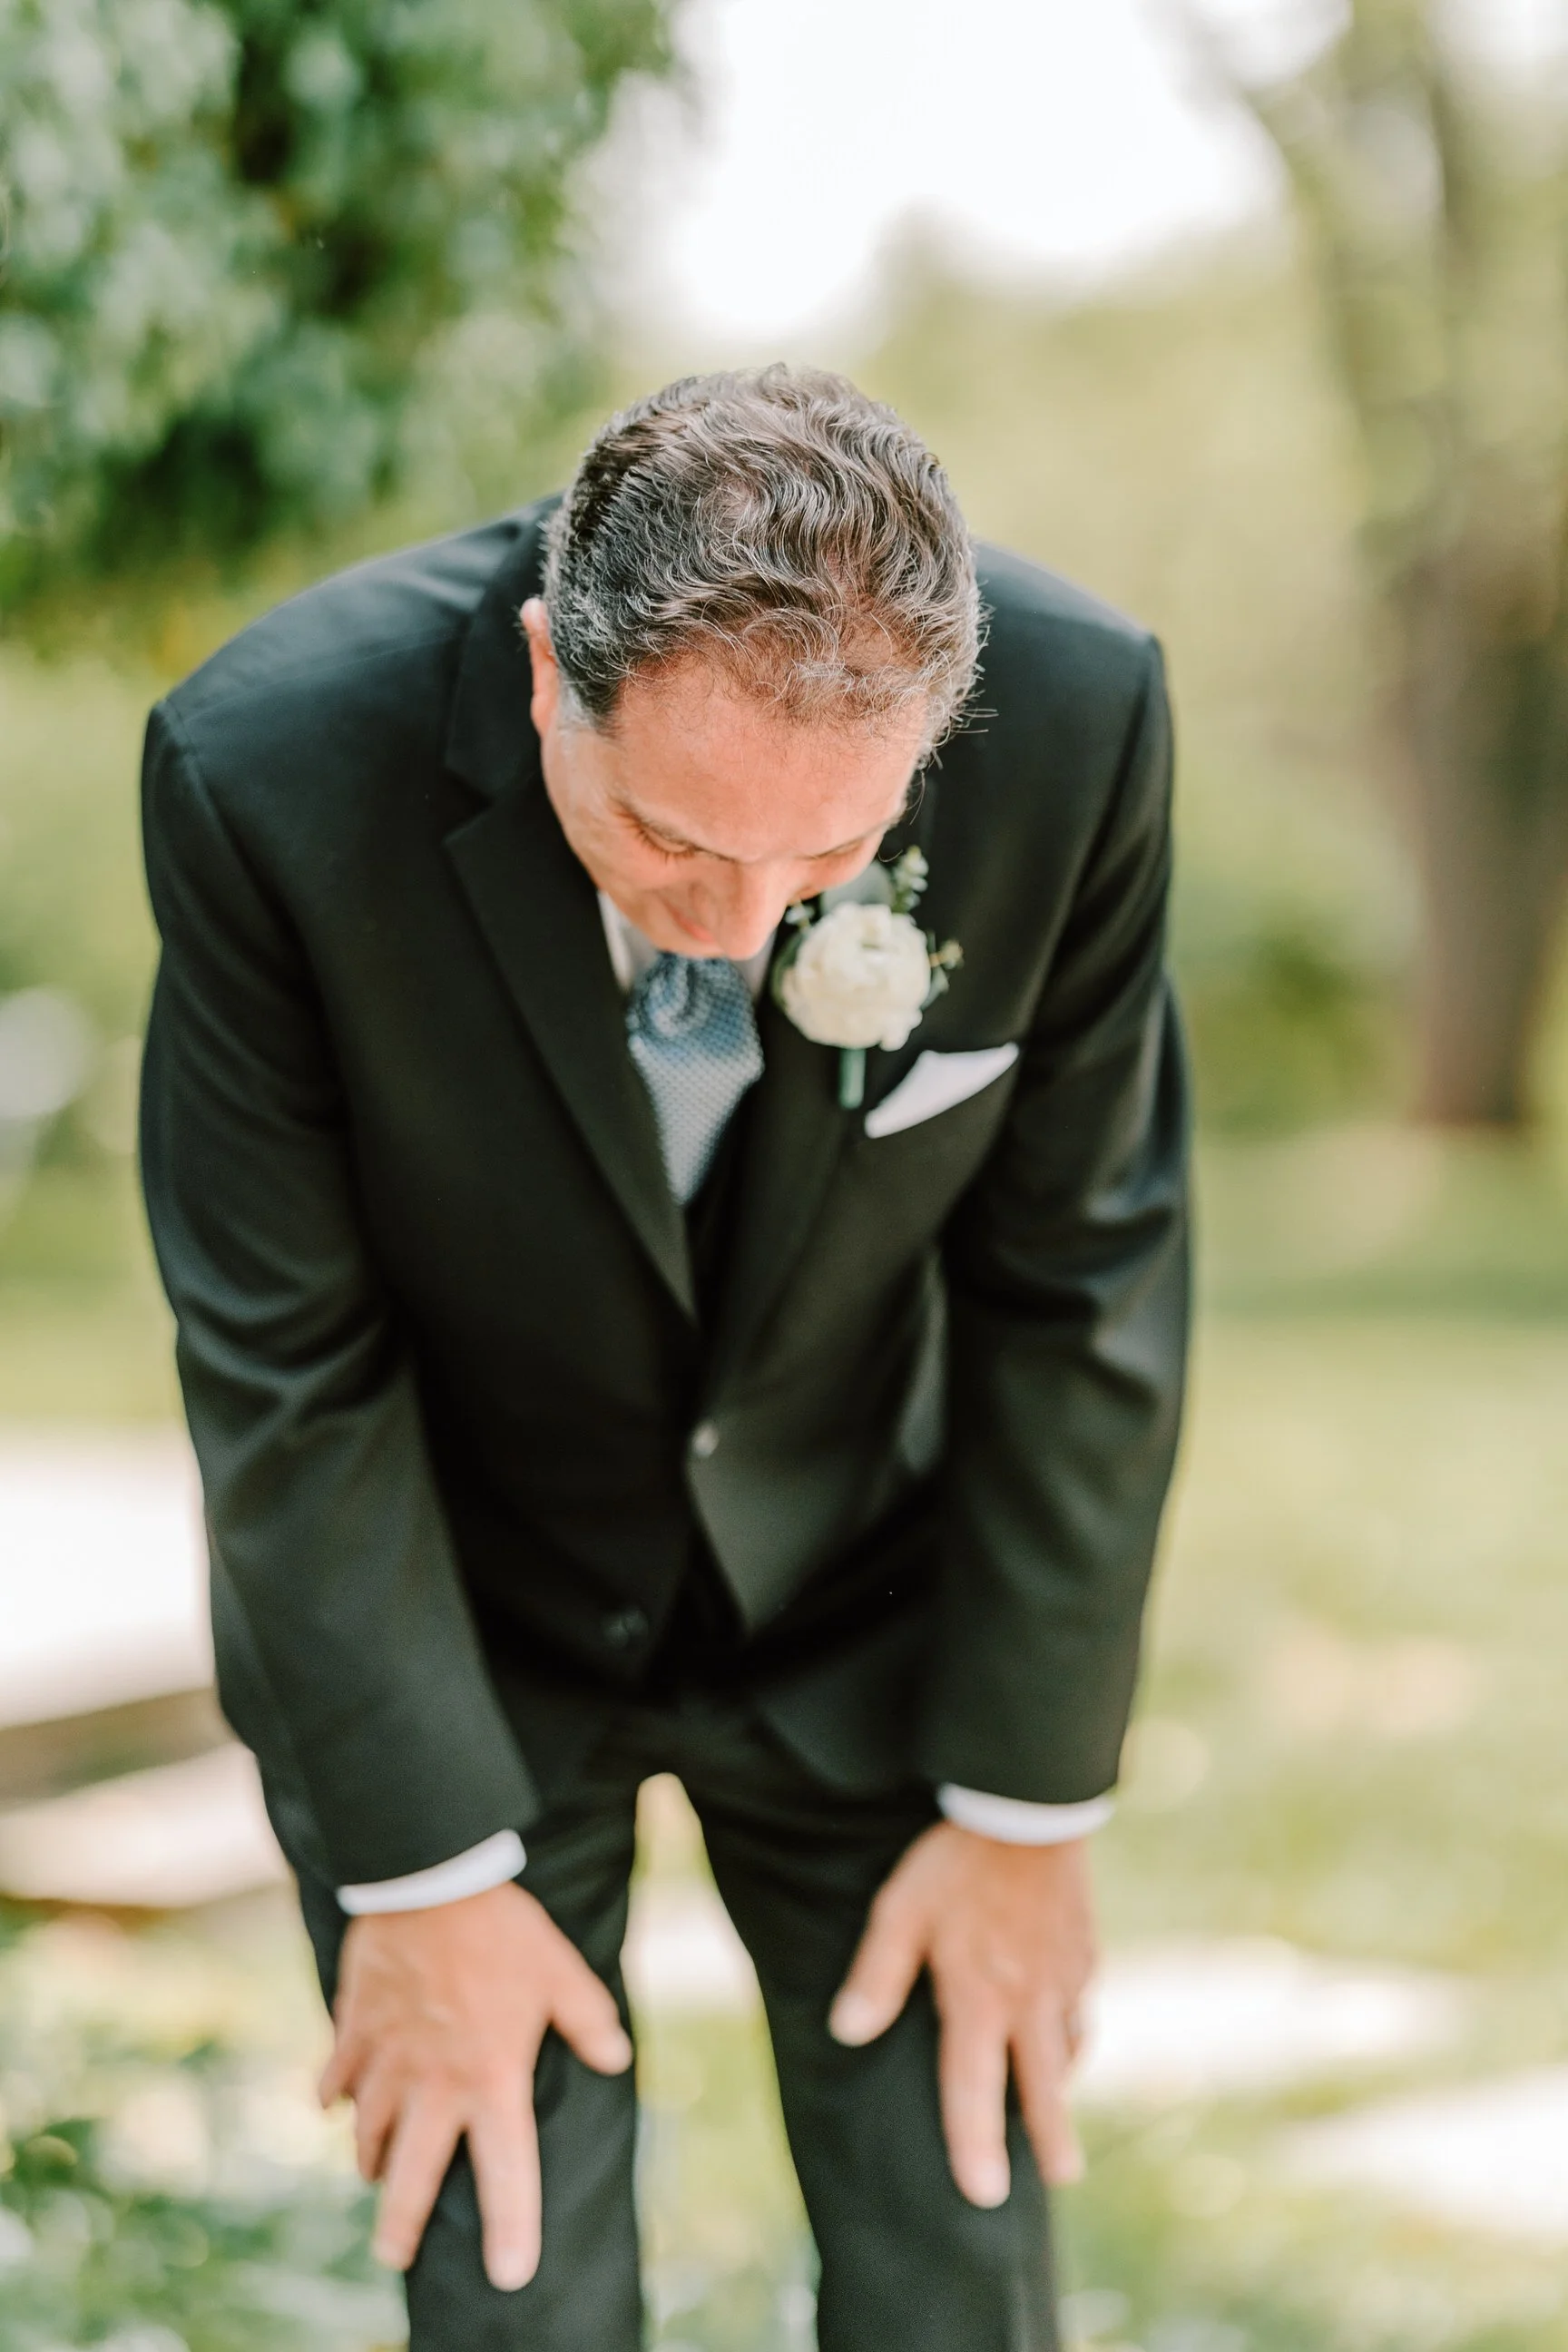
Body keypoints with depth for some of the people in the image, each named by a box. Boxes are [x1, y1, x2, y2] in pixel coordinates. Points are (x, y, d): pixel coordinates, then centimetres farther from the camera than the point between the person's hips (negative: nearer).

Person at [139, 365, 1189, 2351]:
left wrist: (1029, 1804, -6)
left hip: (868, 1592, 2)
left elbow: (1083, 1286, -11)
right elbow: (284, 1368, -18)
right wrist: (420, 1871, -14)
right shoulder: (272, 768, -29)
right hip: (436, 1601, -1)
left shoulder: (1078, 719, -24)